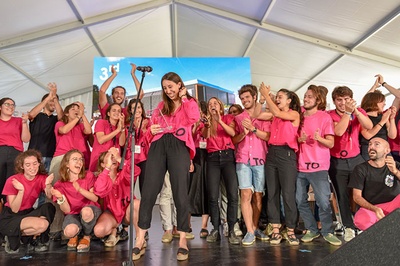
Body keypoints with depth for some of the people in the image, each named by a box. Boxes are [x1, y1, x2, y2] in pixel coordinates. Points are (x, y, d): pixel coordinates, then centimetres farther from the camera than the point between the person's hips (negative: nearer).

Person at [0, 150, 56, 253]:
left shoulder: (42, 178, -5)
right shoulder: (12, 180, -16)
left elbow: (51, 197, -20)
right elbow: (14, 209, -16)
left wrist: (48, 185, -39)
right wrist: (21, 191, -32)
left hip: (28, 214, 4)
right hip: (9, 218, -4)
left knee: (49, 207, -26)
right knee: (42, 224, -31)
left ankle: (37, 238, -8)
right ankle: (13, 237, -4)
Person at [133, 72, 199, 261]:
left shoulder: (189, 103, 15)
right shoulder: (162, 105, 25)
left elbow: (195, 118, -8)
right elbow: (153, 123, 26)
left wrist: (183, 98, 1)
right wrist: (153, 128, 3)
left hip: (179, 146, -3)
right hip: (159, 144, 3)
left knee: (180, 192, -6)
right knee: (149, 191, -5)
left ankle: (182, 240, 3)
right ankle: (140, 240, 1)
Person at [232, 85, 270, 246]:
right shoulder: (238, 118, 14)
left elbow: (268, 136, -3)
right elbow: (234, 140, 8)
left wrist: (253, 129, -13)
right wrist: (243, 133, -9)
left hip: (260, 160, 0)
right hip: (243, 160, 0)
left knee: (258, 196, 6)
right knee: (246, 194, -10)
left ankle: (255, 228, 19)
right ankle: (250, 232, -5)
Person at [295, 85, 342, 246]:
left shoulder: (325, 117, 0)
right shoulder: (300, 117, 11)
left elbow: (331, 143, -4)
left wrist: (319, 138, -24)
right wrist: (299, 139, -8)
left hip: (318, 166, -4)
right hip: (300, 166, 4)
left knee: (323, 202, -4)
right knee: (300, 201, 7)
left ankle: (327, 232, 15)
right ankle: (311, 230, 23)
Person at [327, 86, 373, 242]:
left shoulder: (359, 112, 0)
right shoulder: (330, 115, -8)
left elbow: (369, 126, -17)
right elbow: (339, 131, -23)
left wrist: (355, 111, -28)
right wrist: (347, 112, -27)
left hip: (356, 159, 2)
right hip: (337, 162, -1)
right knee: (342, 195, 5)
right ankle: (349, 227, 20)